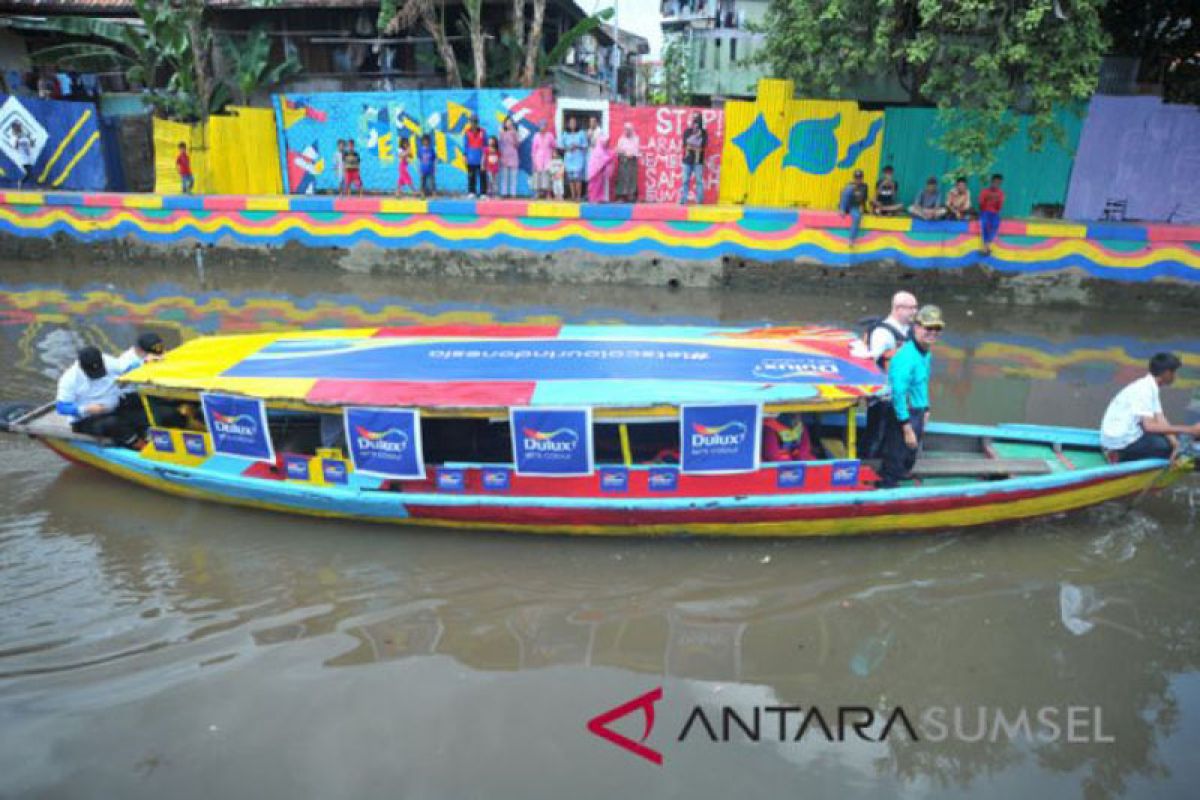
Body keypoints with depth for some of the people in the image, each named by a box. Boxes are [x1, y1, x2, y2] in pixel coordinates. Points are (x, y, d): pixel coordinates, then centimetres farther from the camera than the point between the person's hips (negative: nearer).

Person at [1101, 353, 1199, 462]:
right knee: (1166, 446, -17)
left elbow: (1160, 418, 1)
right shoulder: (1144, 390, -22)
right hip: (1119, 440, -10)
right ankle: (1122, 457, -6)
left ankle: (1121, 453, 6)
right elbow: (1149, 426, -31)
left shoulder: (1151, 387, 7)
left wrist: (1175, 443, -12)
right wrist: (1189, 429, -30)